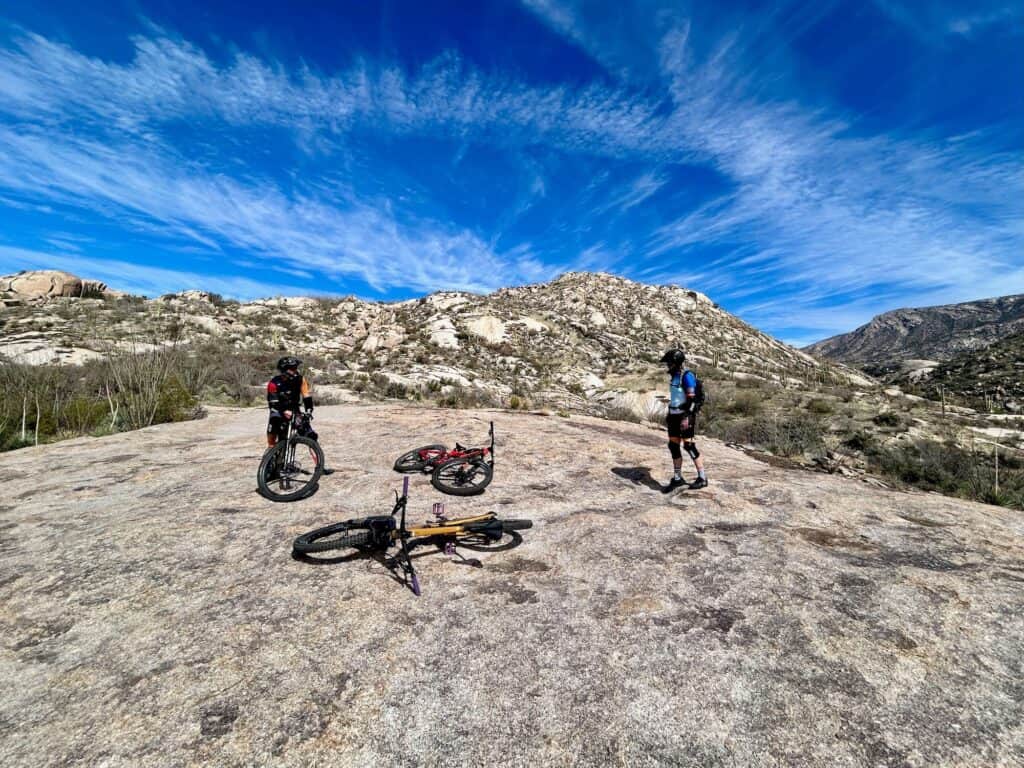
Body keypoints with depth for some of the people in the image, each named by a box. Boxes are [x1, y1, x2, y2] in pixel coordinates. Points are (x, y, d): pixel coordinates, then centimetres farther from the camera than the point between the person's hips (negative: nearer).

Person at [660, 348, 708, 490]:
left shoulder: (687, 376, -14)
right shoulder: (673, 376, 14)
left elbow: (691, 399, -19)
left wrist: (686, 418, -25)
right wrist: (669, 416, 20)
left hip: (686, 416, -9)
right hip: (675, 416, 9)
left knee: (689, 446, -5)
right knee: (673, 446, 7)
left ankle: (702, 478, 8)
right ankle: (677, 478, 16)